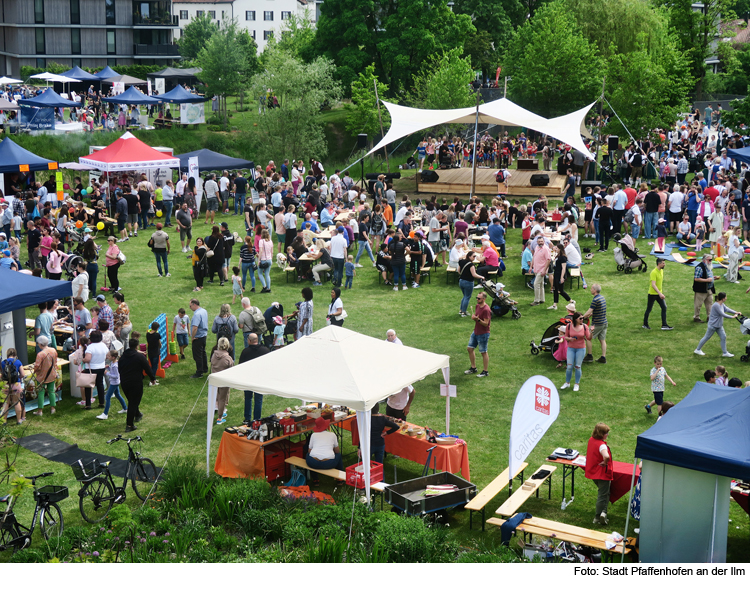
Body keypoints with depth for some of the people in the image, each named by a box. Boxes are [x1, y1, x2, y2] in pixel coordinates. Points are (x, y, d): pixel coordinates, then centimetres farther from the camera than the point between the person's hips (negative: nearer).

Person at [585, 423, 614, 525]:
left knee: (603, 493, 24)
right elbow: (606, 456, -48)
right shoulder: (602, 445, -28)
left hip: (593, 472, 9)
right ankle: (598, 517, 6)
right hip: (602, 474, -9)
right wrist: (605, 463, -26)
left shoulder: (591, 440, -1)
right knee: (603, 495, 4)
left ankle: (602, 512, 23)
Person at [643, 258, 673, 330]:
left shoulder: (661, 271, 6)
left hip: (659, 293, 8)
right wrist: (660, 293, -37)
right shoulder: (654, 272, -22)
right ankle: (645, 324, 21)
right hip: (652, 294, -8)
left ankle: (664, 325, 0)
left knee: (664, 308, -1)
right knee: (649, 309, 5)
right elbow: (653, 284, -29)